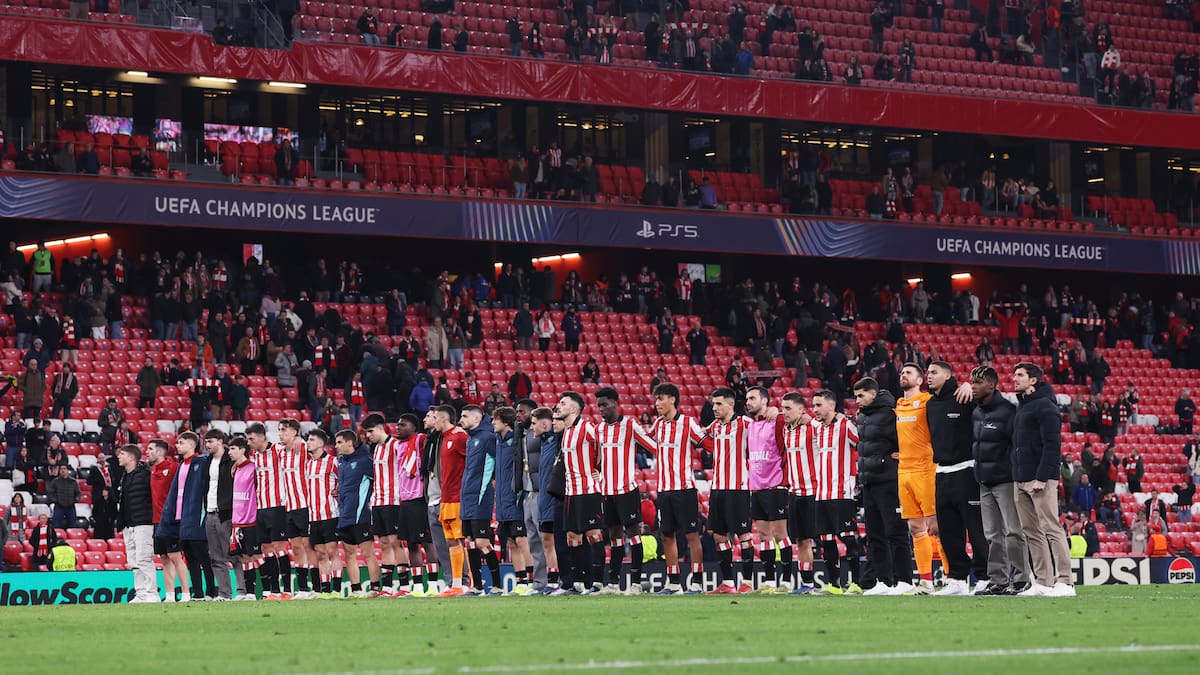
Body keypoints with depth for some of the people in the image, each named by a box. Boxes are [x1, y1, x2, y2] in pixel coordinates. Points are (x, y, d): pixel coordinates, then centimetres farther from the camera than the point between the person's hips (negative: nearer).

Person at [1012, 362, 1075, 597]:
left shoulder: (1044, 406, -9)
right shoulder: (1021, 407, 20)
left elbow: (1052, 445, -16)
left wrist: (1042, 477, -21)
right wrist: (1018, 476, 15)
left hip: (1041, 479, -10)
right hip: (1021, 480, 10)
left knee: (1051, 529, -11)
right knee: (1031, 532, 7)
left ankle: (1065, 582, -12)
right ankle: (1043, 582, 9)